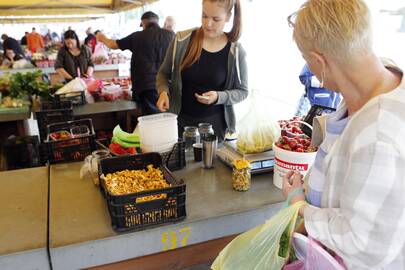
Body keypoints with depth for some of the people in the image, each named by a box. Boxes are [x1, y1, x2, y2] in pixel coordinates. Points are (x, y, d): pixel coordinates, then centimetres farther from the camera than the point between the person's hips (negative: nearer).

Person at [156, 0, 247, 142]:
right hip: (179, 120, 1)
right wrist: (163, 91, -14)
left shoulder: (236, 52, -8)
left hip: (214, 123, 0)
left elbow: (242, 91, 1)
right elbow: (164, 73, 6)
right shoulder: (182, 40, -6)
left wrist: (219, 97, -17)